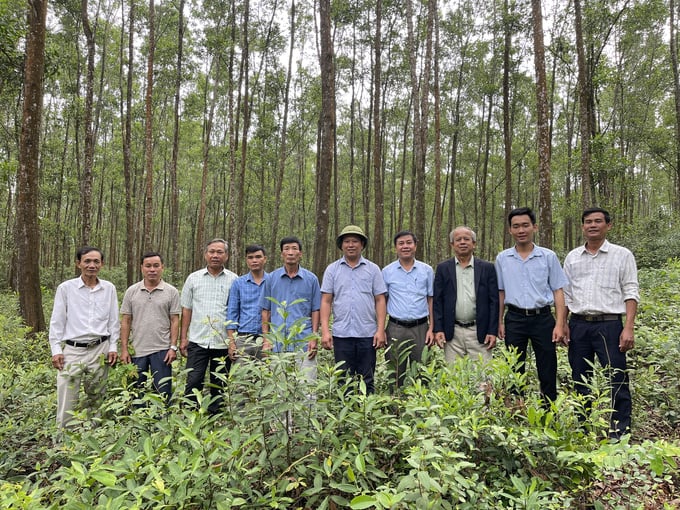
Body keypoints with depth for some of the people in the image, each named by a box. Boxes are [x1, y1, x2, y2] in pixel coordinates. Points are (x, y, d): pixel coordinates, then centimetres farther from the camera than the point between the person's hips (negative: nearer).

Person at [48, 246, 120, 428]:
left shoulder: (109, 288, 5)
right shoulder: (66, 288, -1)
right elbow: (57, 321, 1)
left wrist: (113, 347, 3)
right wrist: (56, 350, -4)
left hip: (100, 350, 2)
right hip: (72, 350, -2)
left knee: (96, 398, 11)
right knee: (67, 401, -3)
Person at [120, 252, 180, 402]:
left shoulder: (171, 292, 0)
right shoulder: (131, 291, 4)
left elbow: (174, 321, 0)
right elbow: (125, 321, 5)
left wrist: (173, 347, -7)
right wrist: (124, 349, 0)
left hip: (162, 350, -2)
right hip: (137, 350, 2)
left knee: (163, 393, 2)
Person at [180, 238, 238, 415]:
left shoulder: (233, 280, 3)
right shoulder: (193, 278, 7)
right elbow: (186, 310, 9)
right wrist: (183, 338, 4)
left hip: (223, 342, 0)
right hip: (198, 341, 0)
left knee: (219, 385, 9)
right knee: (193, 382, -2)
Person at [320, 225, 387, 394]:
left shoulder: (373, 269, 6)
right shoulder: (332, 269, 6)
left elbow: (380, 301, 4)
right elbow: (326, 301, 4)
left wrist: (381, 330, -4)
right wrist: (325, 331, -5)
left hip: (367, 334, 0)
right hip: (341, 334, 0)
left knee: (367, 381, 7)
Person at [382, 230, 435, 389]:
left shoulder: (427, 270, 4)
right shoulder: (387, 271, 3)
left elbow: (431, 300, 7)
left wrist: (431, 329, 0)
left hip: (421, 328, 1)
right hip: (396, 328, 0)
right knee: (395, 374, 6)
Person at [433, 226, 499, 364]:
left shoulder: (487, 268, 5)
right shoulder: (443, 268, 6)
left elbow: (494, 301, 3)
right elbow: (437, 301, 4)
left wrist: (493, 332, -3)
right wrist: (438, 329, -4)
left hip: (479, 333, 0)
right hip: (452, 333, 0)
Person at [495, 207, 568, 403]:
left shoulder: (548, 256, 1)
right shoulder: (502, 258, 5)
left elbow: (558, 291, 1)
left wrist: (559, 324, -5)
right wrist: (498, 322, 5)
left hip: (543, 318, -1)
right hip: (514, 319, 1)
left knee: (548, 372, 4)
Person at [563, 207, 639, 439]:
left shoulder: (622, 255, 2)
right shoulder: (572, 257, 11)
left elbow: (631, 293, -2)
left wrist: (629, 328, -11)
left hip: (609, 324, -3)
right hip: (578, 325, 4)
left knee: (617, 380, -4)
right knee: (580, 380, 10)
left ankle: (621, 433, 7)